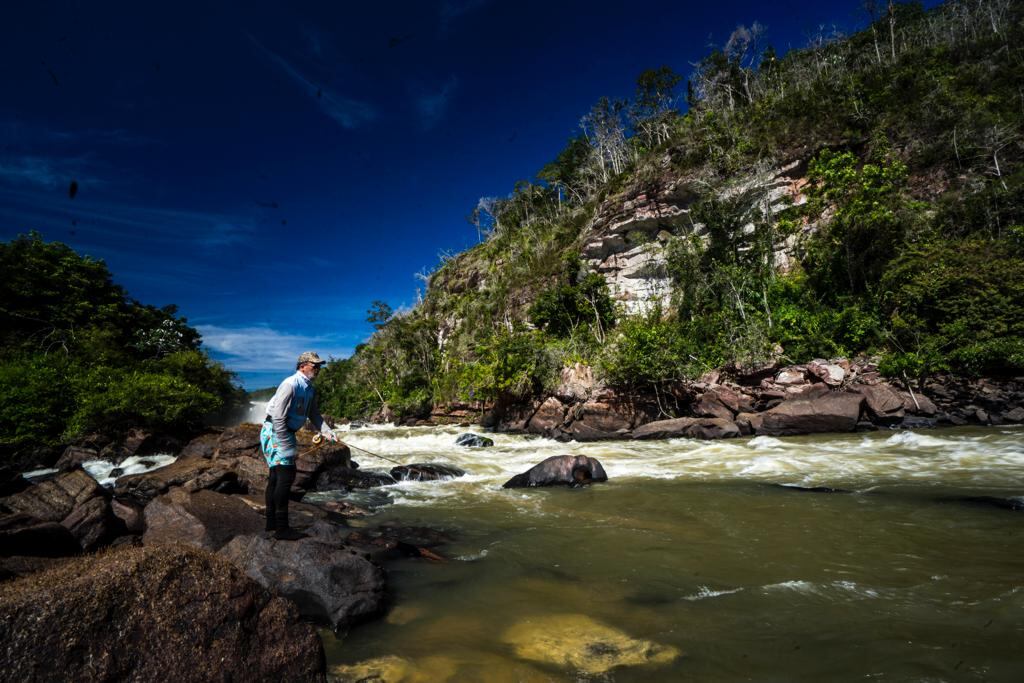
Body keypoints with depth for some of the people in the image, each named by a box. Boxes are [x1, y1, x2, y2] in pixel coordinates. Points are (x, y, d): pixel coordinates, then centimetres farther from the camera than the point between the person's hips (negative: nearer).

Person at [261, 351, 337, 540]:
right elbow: (278, 417, -24)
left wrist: (327, 432, -4)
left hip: (286, 433, 10)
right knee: (286, 475, -13)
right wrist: (286, 446, -23)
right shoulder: (290, 385, -20)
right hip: (275, 433, -10)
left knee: (276, 476, 15)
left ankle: (272, 522, 26)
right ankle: (281, 528, -10)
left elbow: (314, 414, 12)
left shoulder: (310, 390, 9)